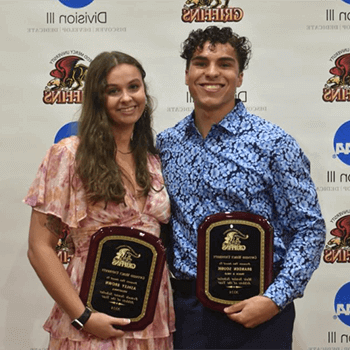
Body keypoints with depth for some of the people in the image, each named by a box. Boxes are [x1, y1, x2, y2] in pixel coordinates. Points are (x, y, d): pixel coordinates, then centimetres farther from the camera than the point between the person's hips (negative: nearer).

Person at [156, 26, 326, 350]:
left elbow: (309, 228, -7)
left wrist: (275, 299, -16)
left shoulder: (273, 144, -8)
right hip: (185, 308, 4)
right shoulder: (166, 144, 5)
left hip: (255, 311, -3)